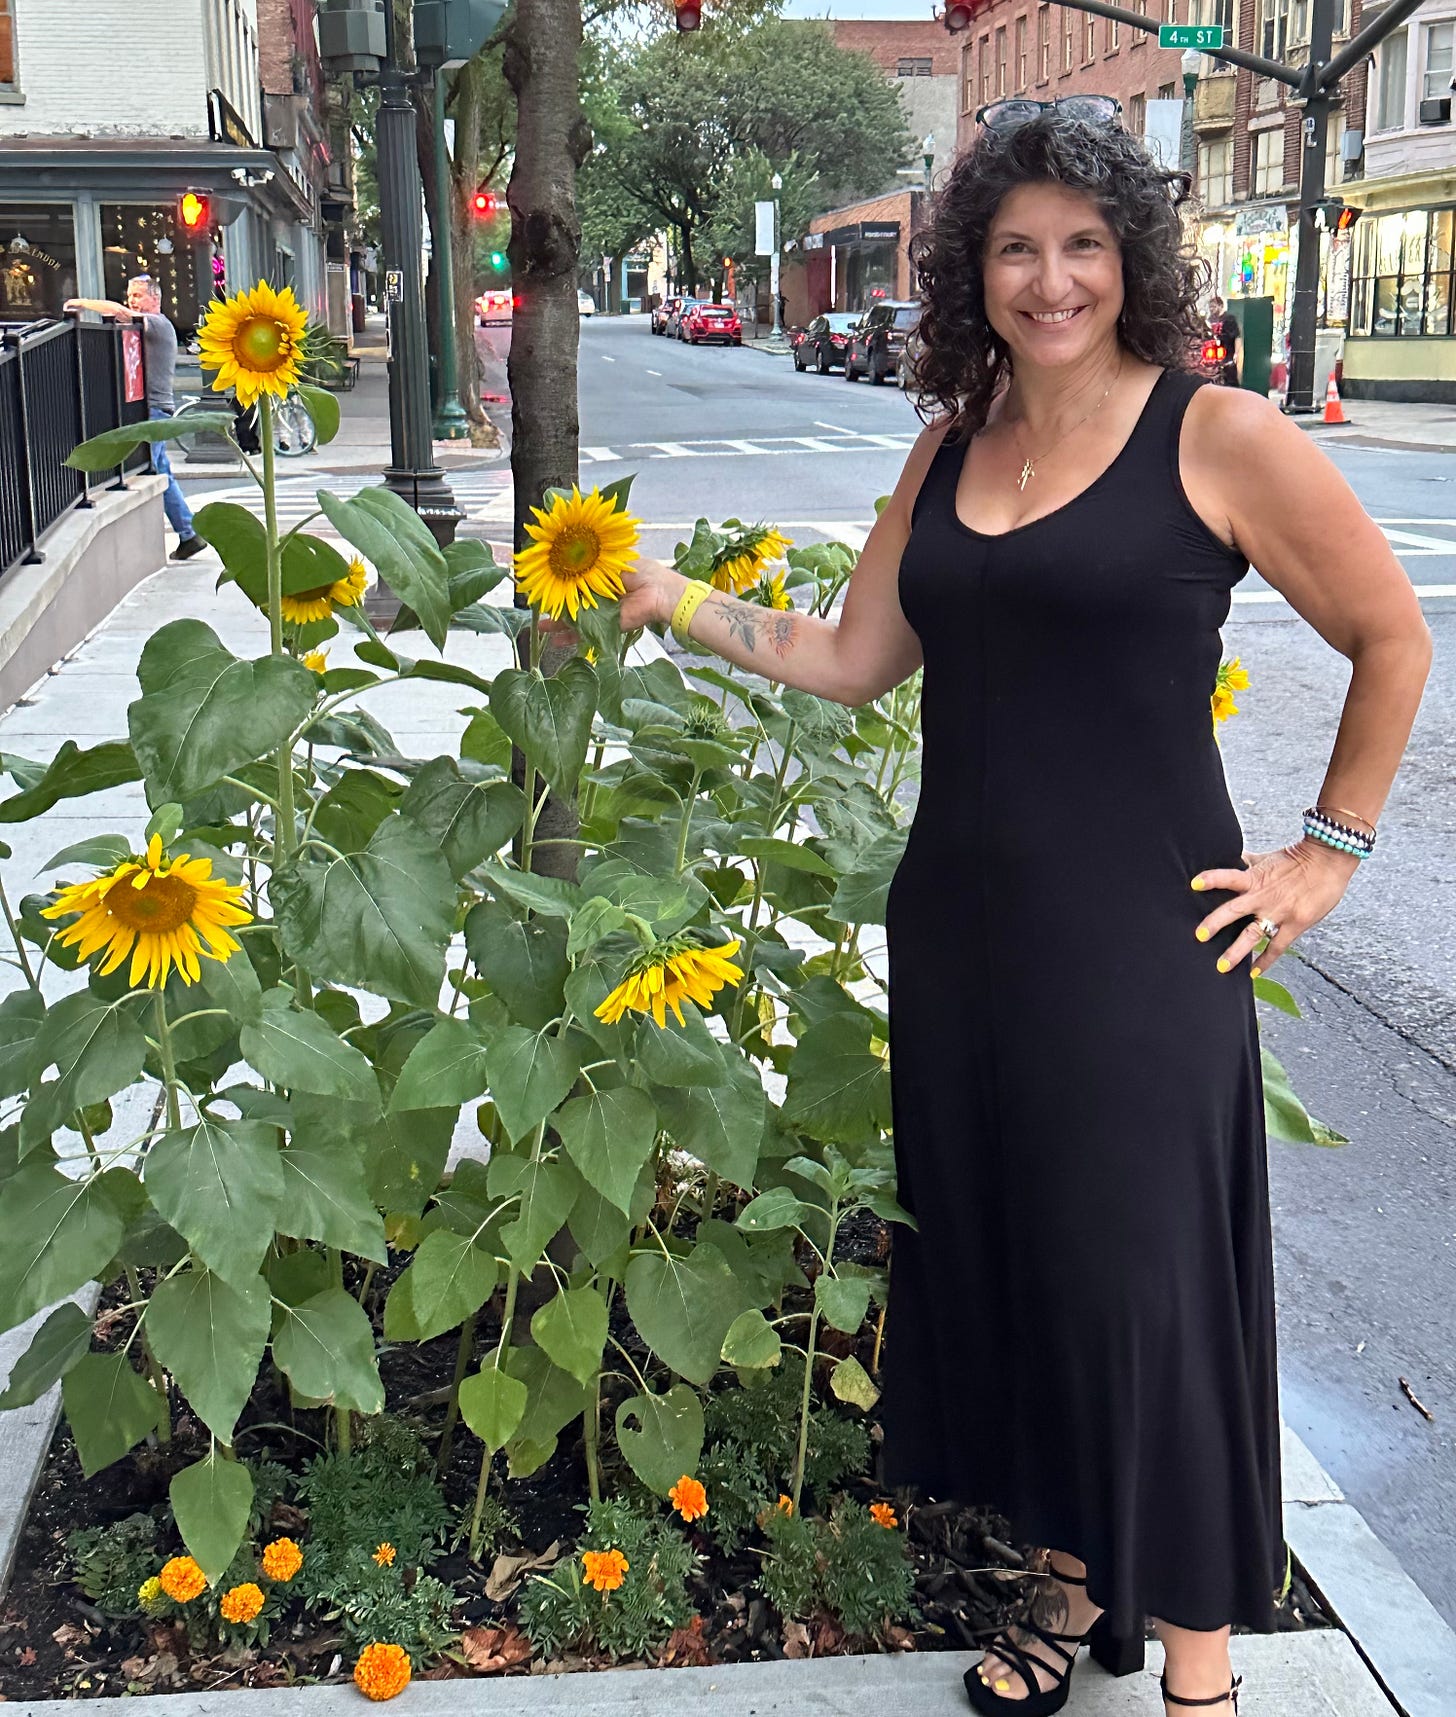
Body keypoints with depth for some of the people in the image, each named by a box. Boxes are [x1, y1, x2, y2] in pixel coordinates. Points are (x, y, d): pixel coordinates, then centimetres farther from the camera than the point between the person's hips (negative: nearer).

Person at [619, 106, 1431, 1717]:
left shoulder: (1218, 437, -7)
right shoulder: (950, 449, 9)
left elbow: (1391, 634, -1)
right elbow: (852, 660, 12)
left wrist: (1329, 848, -2)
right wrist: (675, 601, 6)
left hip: (1139, 947, -5)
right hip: (960, 933, 6)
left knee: (1145, 1278, 1)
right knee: (997, 1256, 13)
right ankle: (1067, 1582, 34)